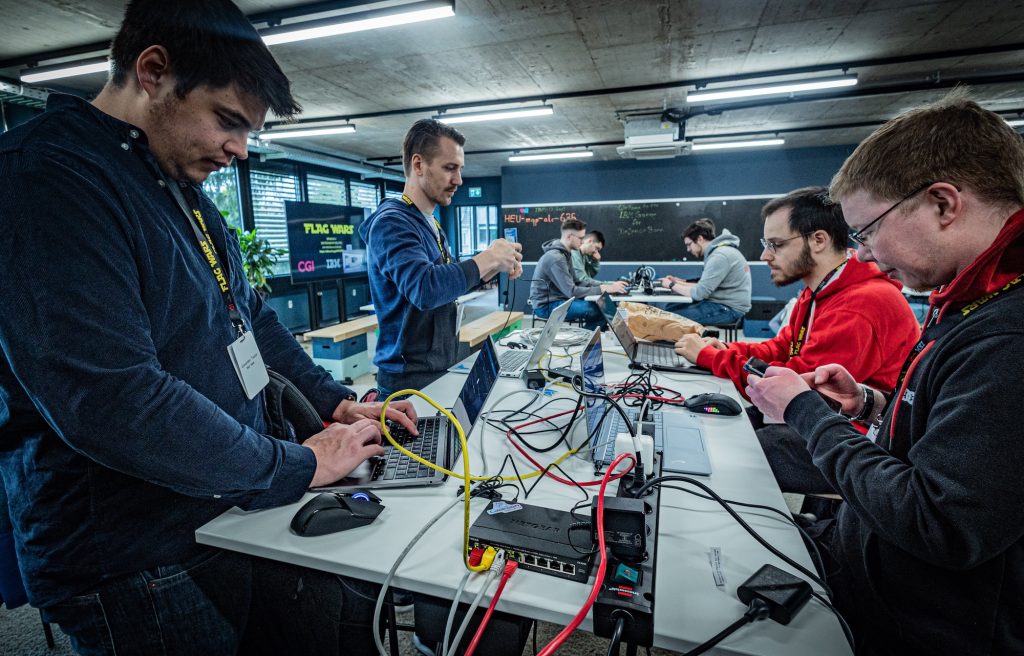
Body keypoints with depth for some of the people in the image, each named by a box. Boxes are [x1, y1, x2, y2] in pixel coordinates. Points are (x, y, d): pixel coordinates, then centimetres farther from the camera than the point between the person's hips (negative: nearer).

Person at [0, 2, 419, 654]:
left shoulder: (186, 189, 10)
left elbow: (250, 316, 15)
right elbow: (109, 399, -28)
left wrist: (335, 402, 5)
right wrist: (298, 465, -19)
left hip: (237, 514, 8)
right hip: (142, 570, -7)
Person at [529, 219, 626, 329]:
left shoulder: (565, 253, 9)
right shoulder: (556, 258, -21)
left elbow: (576, 282, 9)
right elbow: (571, 292, -24)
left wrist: (609, 285, -1)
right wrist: (603, 289, -20)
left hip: (557, 299, 10)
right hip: (546, 305, -10)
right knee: (600, 310, -20)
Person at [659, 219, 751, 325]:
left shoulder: (720, 256, -19)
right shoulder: (719, 250, 13)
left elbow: (699, 293, -21)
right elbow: (705, 286, 15)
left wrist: (672, 285, -8)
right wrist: (679, 282, 8)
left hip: (729, 309, -10)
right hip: (724, 304, 10)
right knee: (671, 306, 6)